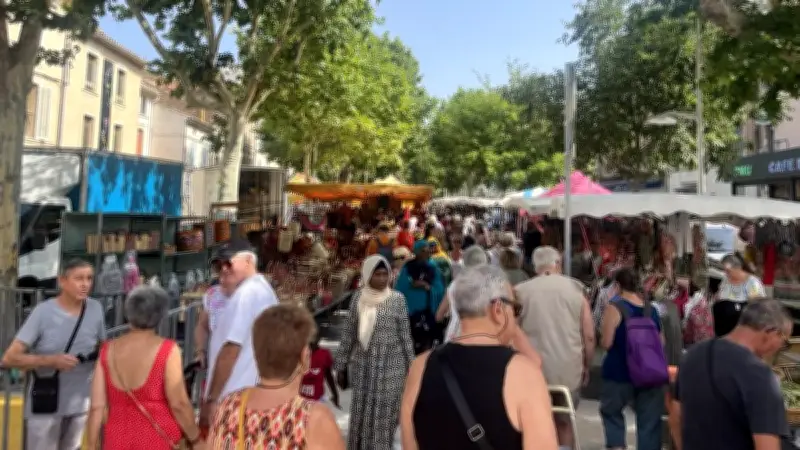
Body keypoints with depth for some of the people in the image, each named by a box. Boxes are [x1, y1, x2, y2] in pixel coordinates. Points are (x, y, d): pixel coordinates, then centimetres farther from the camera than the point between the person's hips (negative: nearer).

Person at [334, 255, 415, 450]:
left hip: (391, 366, -2)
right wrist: (341, 364, 9)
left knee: (385, 413, 2)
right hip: (363, 365, 3)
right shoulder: (358, 298, 0)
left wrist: (411, 365, -1)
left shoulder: (397, 299, -7)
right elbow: (348, 334, 6)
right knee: (361, 412, 11)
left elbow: (405, 335, -3)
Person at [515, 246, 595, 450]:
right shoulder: (575, 289, -1)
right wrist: (586, 367, 13)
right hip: (569, 370, 1)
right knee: (564, 424, 19)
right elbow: (589, 336, 0)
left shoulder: (521, 291, -4)